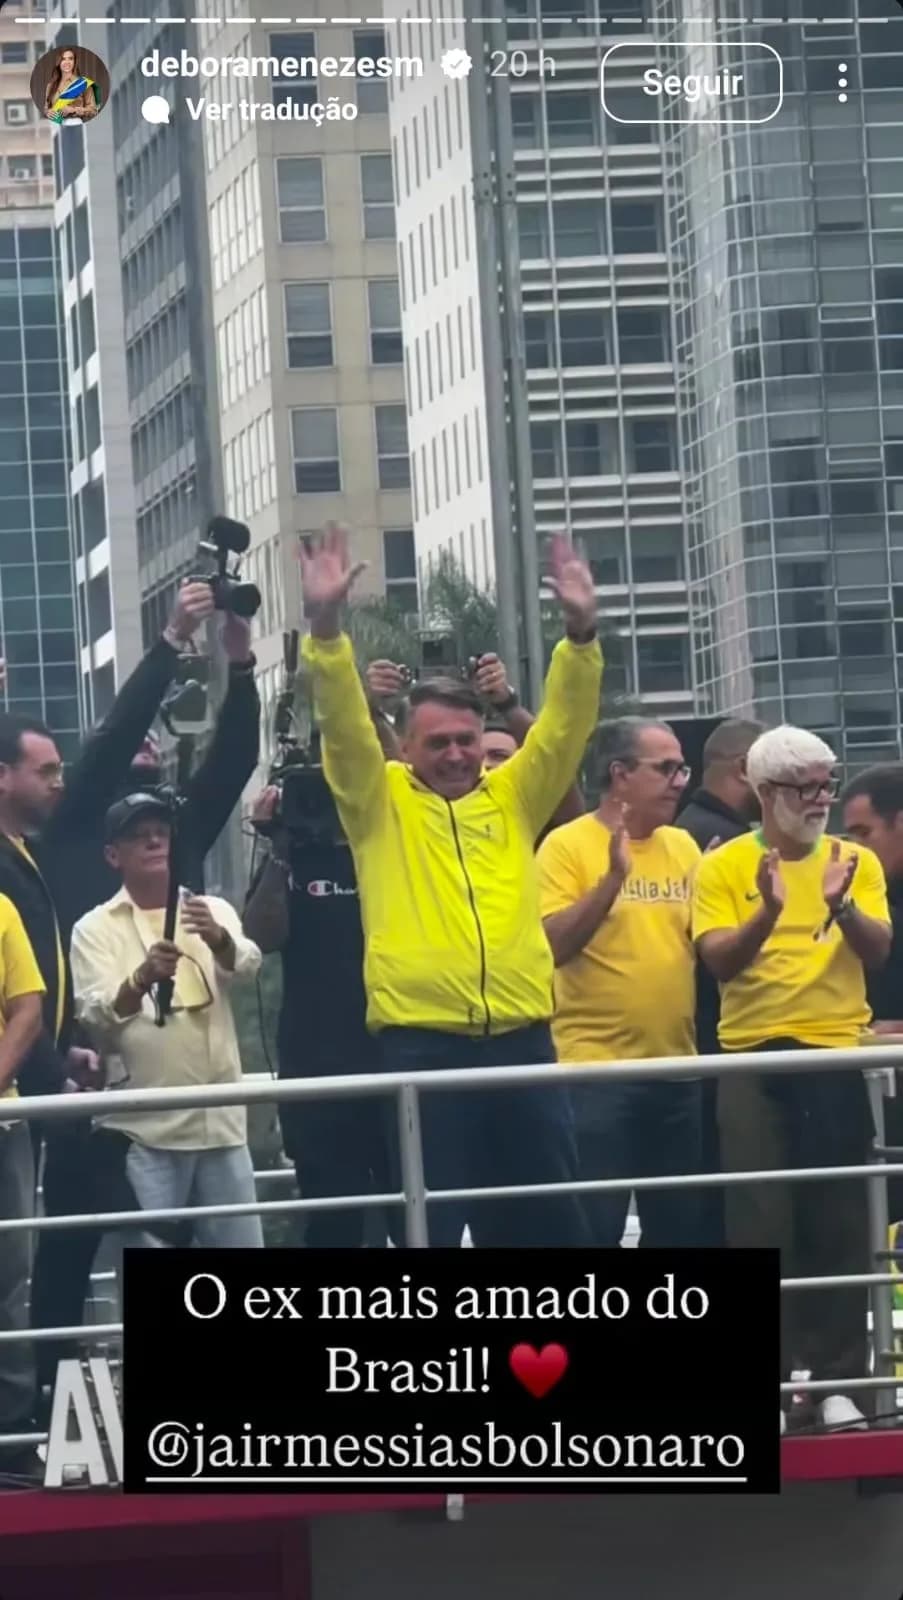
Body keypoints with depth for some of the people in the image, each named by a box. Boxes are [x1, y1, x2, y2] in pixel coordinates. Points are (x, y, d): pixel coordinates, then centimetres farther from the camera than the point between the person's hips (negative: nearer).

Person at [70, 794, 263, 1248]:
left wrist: (217, 938, -34)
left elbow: (246, 963, -11)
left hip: (221, 1122, 3)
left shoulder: (214, 911, 10)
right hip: (146, 1130, -3)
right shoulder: (95, 928, 3)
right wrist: (140, 980, -32)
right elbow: (96, 1019, -11)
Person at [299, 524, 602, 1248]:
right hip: (421, 1040, -3)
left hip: (521, 1036, 3)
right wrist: (326, 628, -20)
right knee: (429, 1229, 1)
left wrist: (581, 635, -13)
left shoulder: (513, 797, 13)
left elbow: (565, 726, 2)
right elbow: (344, 724, -6)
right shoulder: (382, 801, 7)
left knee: (549, 1221, 8)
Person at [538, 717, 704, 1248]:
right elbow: (550, 945, -16)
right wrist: (613, 877, -24)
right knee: (595, 1227, -5)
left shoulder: (683, 846, 11)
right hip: (597, 1069, -6)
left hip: (677, 1068, 6)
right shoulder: (568, 845, -7)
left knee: (680, 1225, 11)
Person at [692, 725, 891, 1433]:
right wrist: (769, 911, -25)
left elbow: (877, 952, -4)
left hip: (838, 1057, 2)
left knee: (840, 1222, 3)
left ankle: (838, 1380, 9)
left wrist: (840, 905, -22)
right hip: (754, 1061, -2)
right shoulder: (724, 866, 1)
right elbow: (718, 961, -9)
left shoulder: (856, 862, 7)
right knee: (761, 1222, -1)